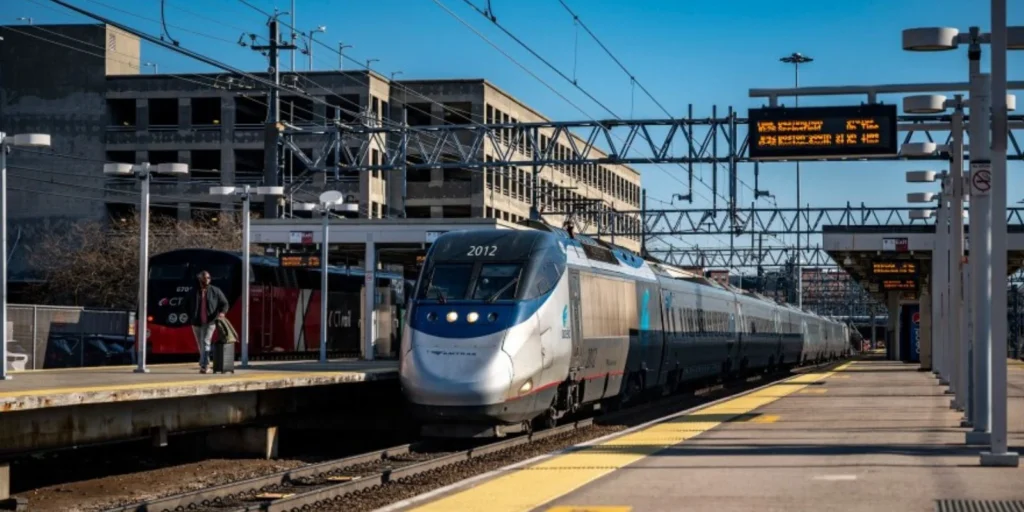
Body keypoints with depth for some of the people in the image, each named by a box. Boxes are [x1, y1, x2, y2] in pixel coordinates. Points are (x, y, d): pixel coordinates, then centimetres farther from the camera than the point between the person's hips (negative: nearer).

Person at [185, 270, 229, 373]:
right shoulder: (194, 292, 5)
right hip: (197, 322, 3)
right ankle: (206, 364, 28)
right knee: (200, 345, 12)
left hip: (209, 322, -3)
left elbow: (224, 303, 3)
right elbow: (187, 306, 16)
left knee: (205, 342, -17)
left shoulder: (215, 291, 2)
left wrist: (222, 312, -17)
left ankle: (203, 365, -21)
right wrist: (192, 317, 5)